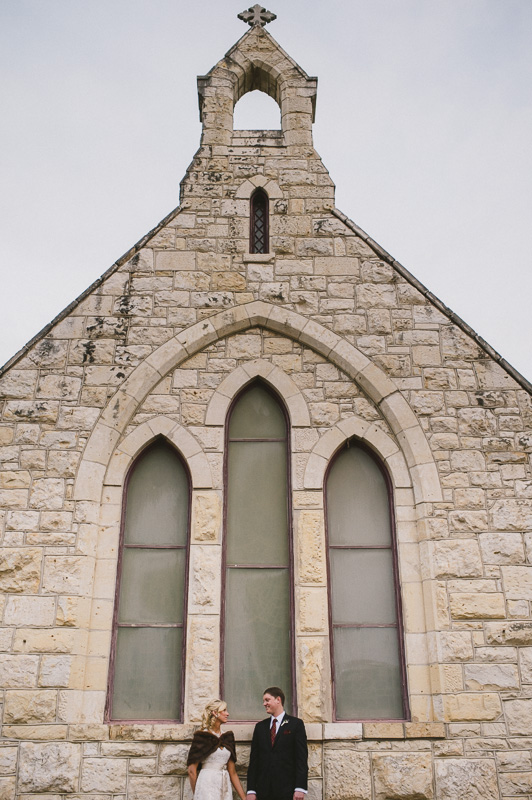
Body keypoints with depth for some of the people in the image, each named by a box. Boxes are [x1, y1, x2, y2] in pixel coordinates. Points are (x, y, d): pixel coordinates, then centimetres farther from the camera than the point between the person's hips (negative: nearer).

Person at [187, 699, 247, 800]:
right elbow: (192, 770, -5)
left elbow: (232, 772, 10)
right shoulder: (202, 736, -6)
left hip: (225, 787, 5)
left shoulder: (227, 737, 11)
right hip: (207, 785, -5)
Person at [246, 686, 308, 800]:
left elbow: (302, 758, -4)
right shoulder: (260, 726, 12)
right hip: (263, 790, 3)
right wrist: (251, 790, 1)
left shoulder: (296, 724, 1)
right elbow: (254, 759, 9)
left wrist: (300, 788, -12)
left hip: (287, 791, -3)